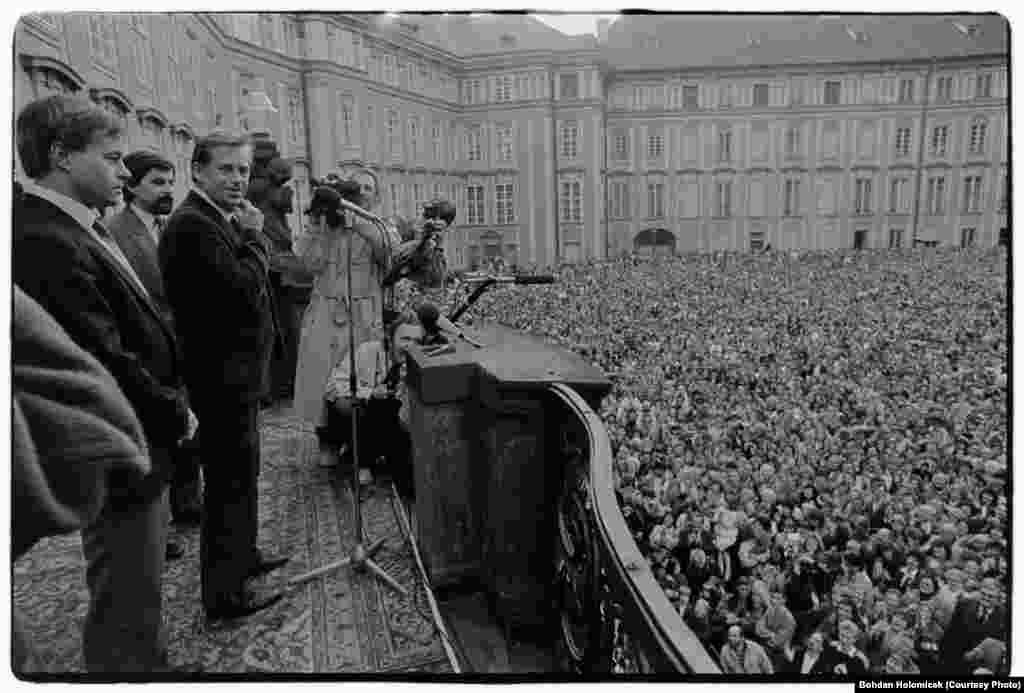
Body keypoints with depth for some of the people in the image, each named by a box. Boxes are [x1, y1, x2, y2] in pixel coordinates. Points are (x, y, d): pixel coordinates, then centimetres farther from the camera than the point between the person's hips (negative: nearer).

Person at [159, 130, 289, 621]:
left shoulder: (216, 220, 14)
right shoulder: (193, 225, -19)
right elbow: (245, 289, -26)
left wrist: (247, 235, 4)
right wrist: (253, 236, -15)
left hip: (232, 374, 11)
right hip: (224, 378, -11)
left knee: (240, 474, 22)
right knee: (231, 480, -1)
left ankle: (243, 555, 39)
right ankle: (224, 594, 12)